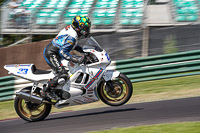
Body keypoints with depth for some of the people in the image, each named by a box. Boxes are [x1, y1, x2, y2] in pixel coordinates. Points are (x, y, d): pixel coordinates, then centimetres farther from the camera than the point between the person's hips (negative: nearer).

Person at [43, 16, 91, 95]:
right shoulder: (71, 37, -22)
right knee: (63, 75, -23)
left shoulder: (70, 29, 9)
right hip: (51, 55, -11)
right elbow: (63, 52, -28)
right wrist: (76, 59, -31)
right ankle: (45, 90, -18)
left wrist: (82, 50, 20)